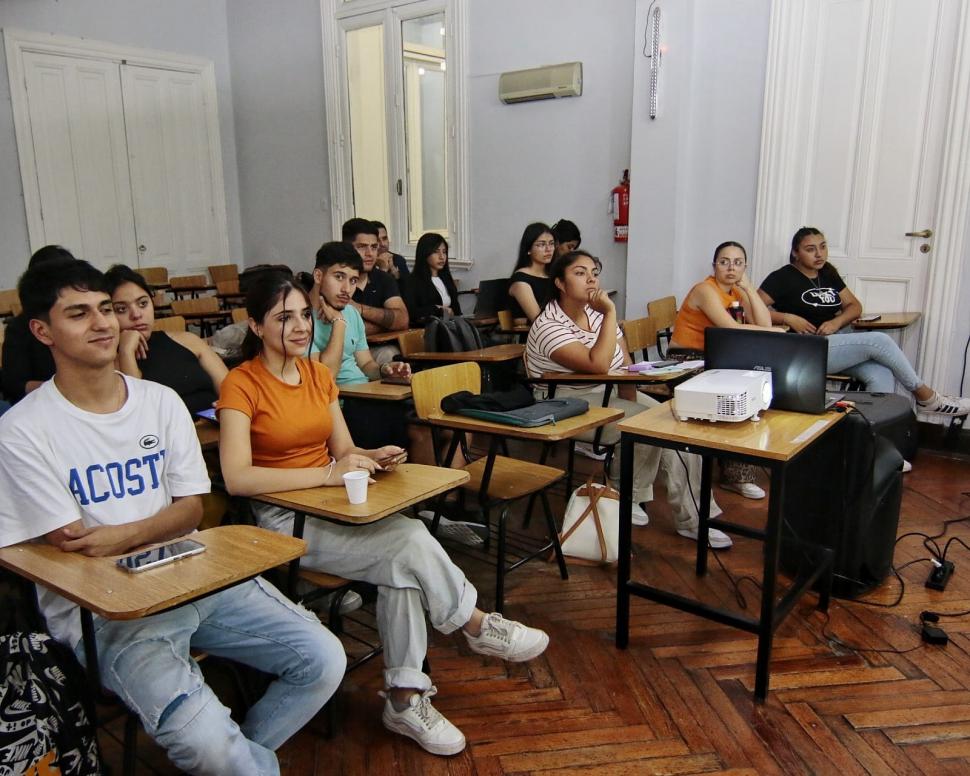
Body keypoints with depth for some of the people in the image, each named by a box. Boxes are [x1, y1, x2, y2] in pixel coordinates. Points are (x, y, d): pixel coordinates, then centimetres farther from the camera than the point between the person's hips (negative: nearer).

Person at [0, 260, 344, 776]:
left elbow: (192, 509, 5)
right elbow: (73, 547, -7)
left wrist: (126, 534, -13)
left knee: (324, 660, -7)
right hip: (98, 608, -5)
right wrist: (161, 529, -9)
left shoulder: (161, 401, 7)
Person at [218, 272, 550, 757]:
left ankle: (405, 698, -12)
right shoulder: (242, 384, -10)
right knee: (412, 543, -24)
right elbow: (236, 478, -22)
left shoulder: (319, 375, 9)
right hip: (284, 521, -6)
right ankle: (479, 628, -1)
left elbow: (343, 451, 11)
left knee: (402, 563, -24)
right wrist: (326, 474, -27)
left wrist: (370, 458, -12)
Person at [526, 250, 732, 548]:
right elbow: (598, 364, -31)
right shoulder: (548, 326, -17)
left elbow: (625, 367, 2)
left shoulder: (597, 313, 5)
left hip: (612, 393, 7)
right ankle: (628, 498, -1)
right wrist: (610, 313, -26)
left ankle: (691, 519, -7)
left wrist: (631, 403, -13)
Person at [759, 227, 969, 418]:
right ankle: (926, 398, -4)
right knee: (879, 340, -21)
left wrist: (837, 322, -5)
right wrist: (788, 318, -22)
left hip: (839, 341, 7)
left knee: (882, 376, -23)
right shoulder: (783, 277, -4)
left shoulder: (828, 273, 16)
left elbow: (855, 306, 17)